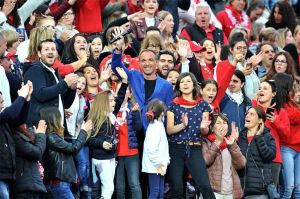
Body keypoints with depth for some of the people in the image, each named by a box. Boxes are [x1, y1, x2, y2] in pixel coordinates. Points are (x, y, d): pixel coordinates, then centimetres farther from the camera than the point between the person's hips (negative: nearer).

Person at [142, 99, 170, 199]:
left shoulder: (159, 125, 14)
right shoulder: (155, 127, -16)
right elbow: (152, 148, -24)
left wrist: (163, 163, 11)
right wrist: (158, 164, -19)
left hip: (160, 166, 10)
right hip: (154, 167, -10)